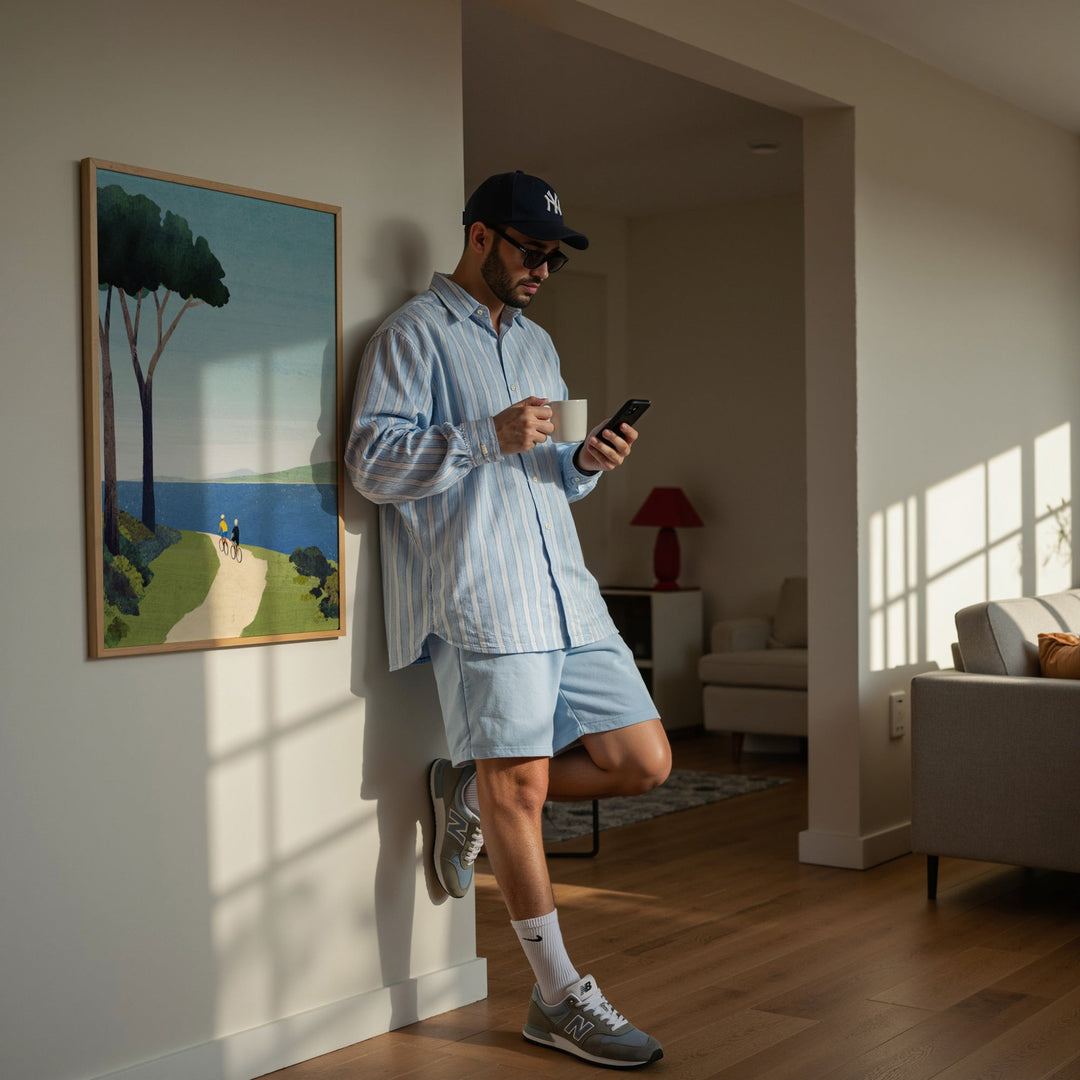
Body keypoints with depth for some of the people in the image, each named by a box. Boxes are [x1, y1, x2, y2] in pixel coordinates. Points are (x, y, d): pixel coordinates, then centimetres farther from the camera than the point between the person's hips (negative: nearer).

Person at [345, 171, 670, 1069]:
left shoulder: (538, 344, 25)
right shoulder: (415, 334, 1)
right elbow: (372, 461, -9)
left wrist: (585, 464, 4)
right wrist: (488, 437, -19)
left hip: (569, 597, 8)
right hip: (482, 601, -7)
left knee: (644, 762, 3)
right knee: (521, 788, -5)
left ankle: (471, 792, 21)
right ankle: (560, 999, 7)